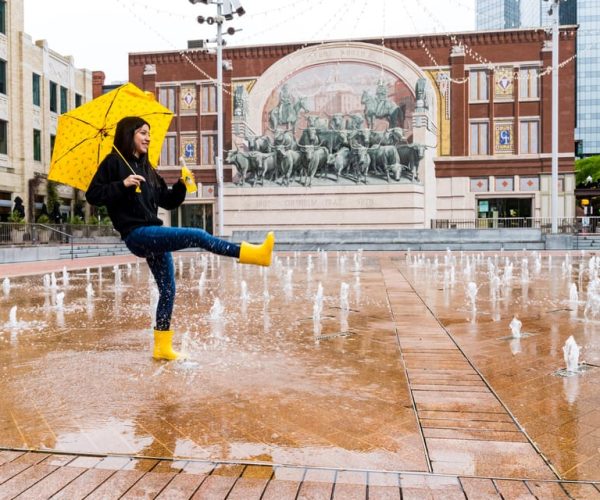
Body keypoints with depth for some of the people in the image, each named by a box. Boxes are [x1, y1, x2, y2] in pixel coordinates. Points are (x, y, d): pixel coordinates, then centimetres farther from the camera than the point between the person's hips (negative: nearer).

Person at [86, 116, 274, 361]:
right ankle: (255, 253, -22)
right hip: (136, 235, -8)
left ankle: (163, 347, 16)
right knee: (198, 236, -22)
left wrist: (181, 185, 0)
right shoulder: (114, 162, 0)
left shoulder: (147, 168, 20)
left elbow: (168, 201, 19)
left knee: (168, 289, 7)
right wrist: (123, 184, -18)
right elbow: (92, 195, -7)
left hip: (153, 235, 8)